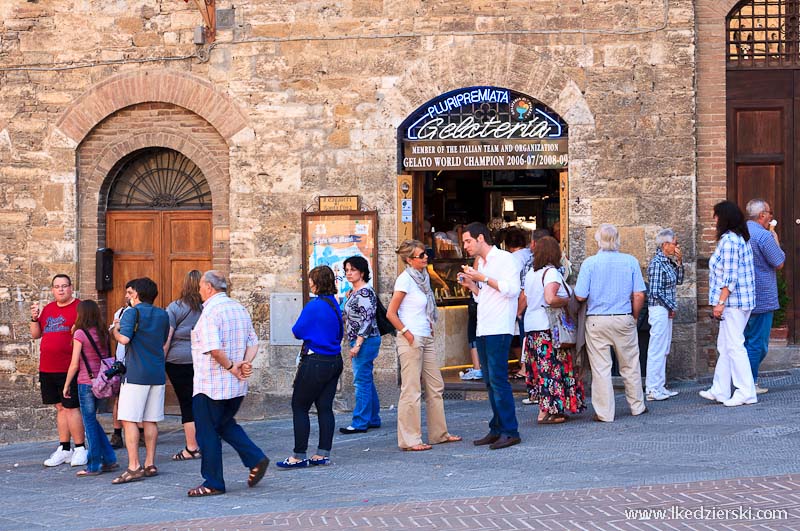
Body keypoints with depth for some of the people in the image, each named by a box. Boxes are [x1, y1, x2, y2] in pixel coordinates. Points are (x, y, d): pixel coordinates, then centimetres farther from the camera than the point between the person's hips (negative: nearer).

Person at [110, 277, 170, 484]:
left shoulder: (133, 313, -8)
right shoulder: (162, 315, 11)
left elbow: (124, 338, -21)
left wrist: (116, 329, 0)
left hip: (136, 374, -7)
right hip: (157, 374, 7)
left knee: (129, 420, -5)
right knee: (150, 421, 11)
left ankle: (134, 467, -11)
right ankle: (150, 464, 11)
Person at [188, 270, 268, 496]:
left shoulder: (210, 311, -17)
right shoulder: (240, 309, 11)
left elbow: (214, 349, -27)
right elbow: (253, 343, 12)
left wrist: (231, 367, -14)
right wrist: (246, 363, -1)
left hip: (210, 384, -8)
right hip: (236, 385, 8)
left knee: (207, 433, 2)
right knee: (225, 424, 23)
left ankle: (213, 483, 7)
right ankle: (256, 459, 10)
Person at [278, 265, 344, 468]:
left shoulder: (314, 306, -17)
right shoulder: (335, 305, 8)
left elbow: (297, 332, -9)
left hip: (315, 362, -8)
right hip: (334, 361, 8)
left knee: (299, 407, 0)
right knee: (325, 407, 11)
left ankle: (299, 456, 0)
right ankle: (323, 454, 13)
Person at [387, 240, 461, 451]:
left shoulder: (423, 277, 12)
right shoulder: (405, 279, -12)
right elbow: (391, 313, -15)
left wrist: (429, 327, 13)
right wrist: (407, 334, -14)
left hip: (426, 339, 9)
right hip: (411, 340, -9)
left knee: (435, 387, 12)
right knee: (411, 391, -5)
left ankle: (439, 433, 21)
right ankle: (409, 440, -1)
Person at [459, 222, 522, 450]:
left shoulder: (504, 259, -5)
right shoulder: (481, 263, 20)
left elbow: (512, 289, -17)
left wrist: (483, 279, -14)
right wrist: (471, 284, 10)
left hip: (499, 329, -9)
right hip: (483, 330, 9)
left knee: (498, 379, -12)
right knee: (490, 382, 8)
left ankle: (510, 431, -11)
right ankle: (497, 429, 12)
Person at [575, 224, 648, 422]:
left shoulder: (590, 263, -7)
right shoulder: (630, 261, -1)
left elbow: (580, 296, -8)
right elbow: (639, 295, -2)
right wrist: (634, 317, 12)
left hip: (596, 321, -2)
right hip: (624, 319, 2)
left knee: (601, 368, 3)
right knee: (630, 366, 14)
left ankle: (604, 412, 5)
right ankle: (637, 406, 25)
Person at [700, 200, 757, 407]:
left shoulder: (728, 241, -16)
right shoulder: (741, 239, 15)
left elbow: (730, 277, -20)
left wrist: (720, 302, -19)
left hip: (733, 301, -10)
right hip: (741, 302, 10)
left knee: (734, 346, -6)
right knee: (724, 346, 15)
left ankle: (746, 392, -4)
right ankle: (719, 391, 20)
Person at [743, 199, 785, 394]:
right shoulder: (764, 235, -16)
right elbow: (779, 263, -10)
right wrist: (776, 241, 5)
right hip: (761, 298, -8)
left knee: (746, 340, 14)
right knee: (757, 343, -3)